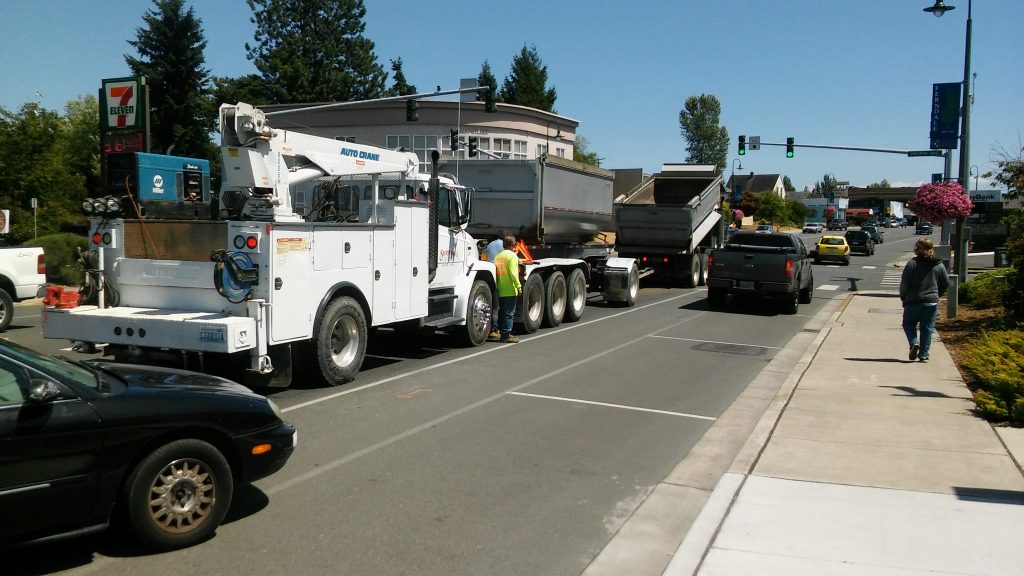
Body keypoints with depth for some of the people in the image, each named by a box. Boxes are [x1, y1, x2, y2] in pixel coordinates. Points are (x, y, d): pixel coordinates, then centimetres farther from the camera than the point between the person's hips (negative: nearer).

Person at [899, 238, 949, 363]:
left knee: (908, 323, 16)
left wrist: (903, 297, 3)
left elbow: (904, 282, -12)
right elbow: (946, 283, 7)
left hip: (913, 301, -2)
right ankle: (923, 355, 7)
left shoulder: (912, 263, -10)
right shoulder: (938, 265, 1)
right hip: (931, 302, 2)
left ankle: (914, 343, -9)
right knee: (927, 328, 8)